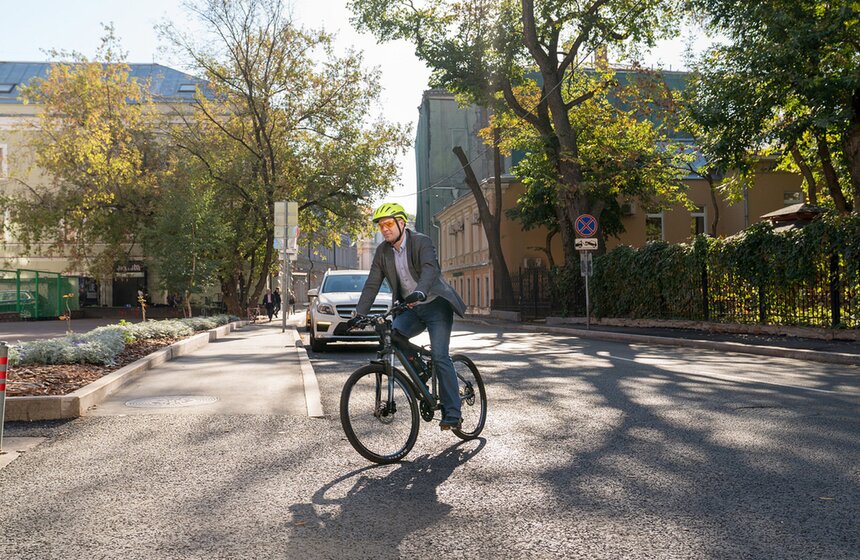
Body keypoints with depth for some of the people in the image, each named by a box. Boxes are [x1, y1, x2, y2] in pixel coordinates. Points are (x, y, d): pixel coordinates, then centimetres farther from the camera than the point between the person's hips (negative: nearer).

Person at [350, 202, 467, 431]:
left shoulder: (421, 241, -14)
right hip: (410, 309, 5)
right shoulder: (382, 251, 3)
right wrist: (359, 314, -8)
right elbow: (372, 284, 1)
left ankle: (452, 414, -10)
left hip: (435, 304, -5)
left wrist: (420, 292, -51)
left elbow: (430, 269, -32)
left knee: (440, 357, -14)